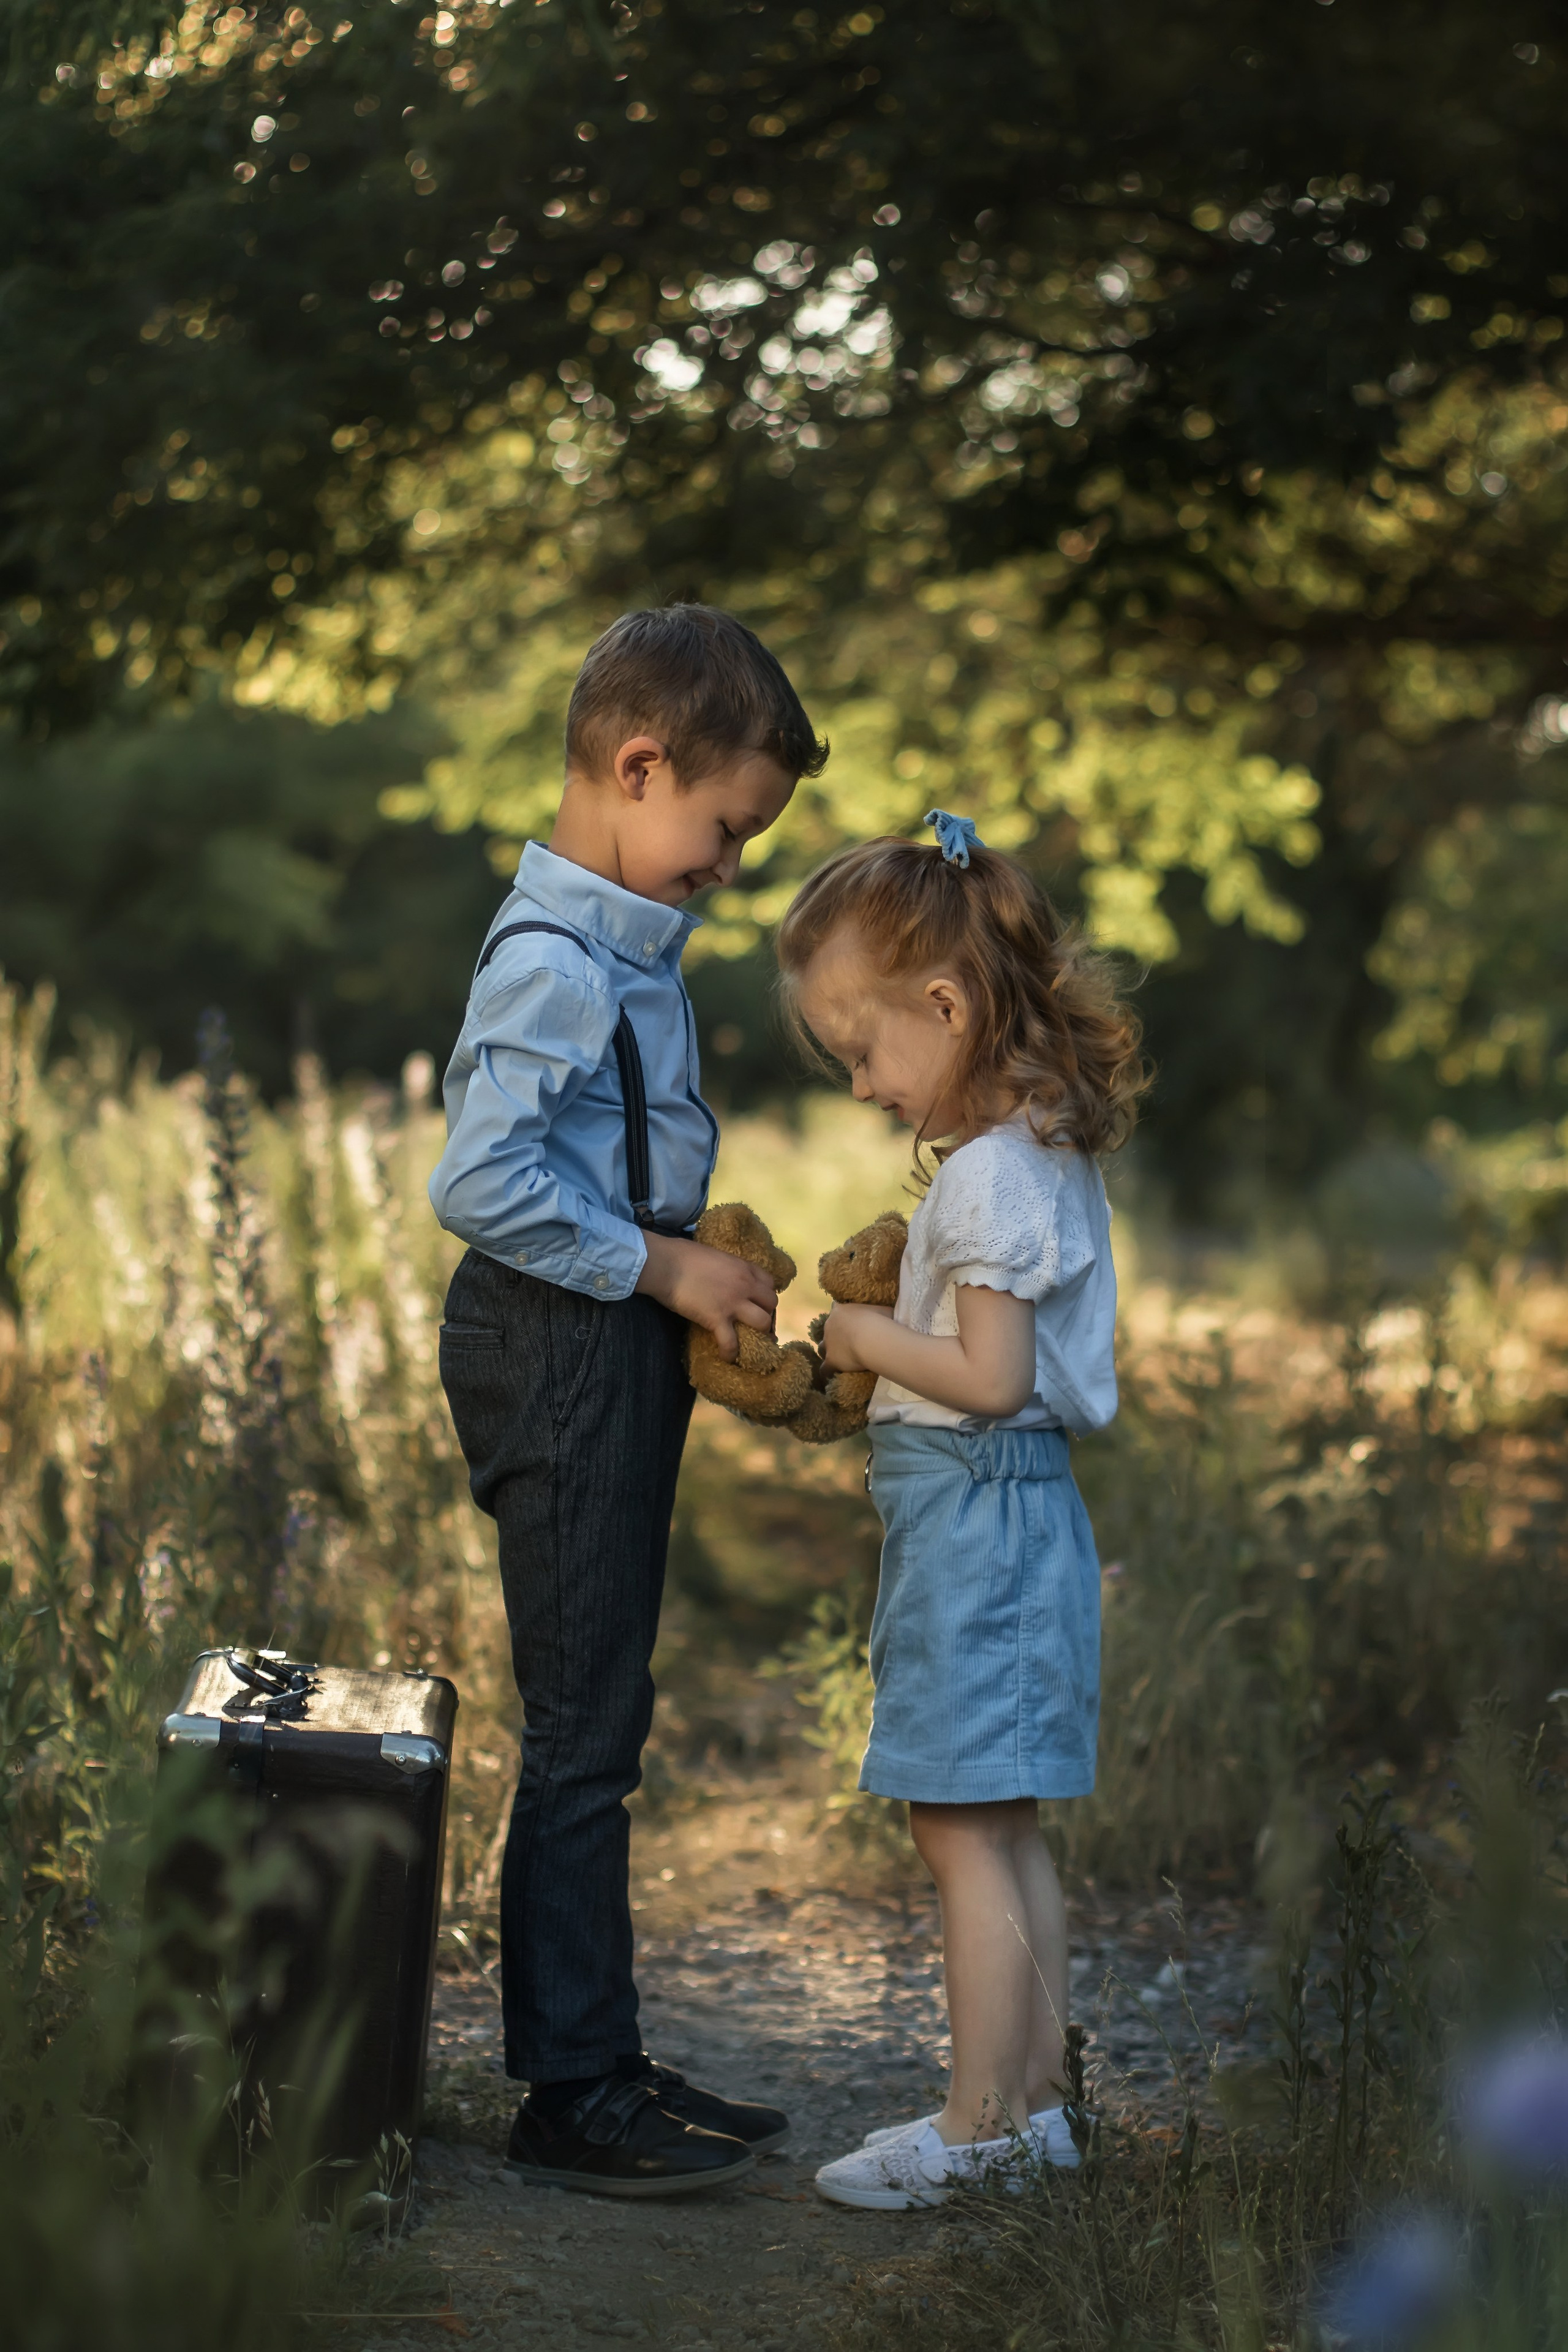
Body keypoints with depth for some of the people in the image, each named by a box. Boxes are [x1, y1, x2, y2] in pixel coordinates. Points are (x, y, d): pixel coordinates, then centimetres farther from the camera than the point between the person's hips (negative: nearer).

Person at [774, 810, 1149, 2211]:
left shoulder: (990, 1175, -18)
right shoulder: (1045, 1151, 11)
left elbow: (992, 1376, -23)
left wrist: (872, 1338, -9)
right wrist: (890, 1324, 9)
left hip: (977, 1514, -10)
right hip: (1017, 1510, 10)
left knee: (963, 1828, -3)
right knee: (1003, 1829, 15)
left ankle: (981, 2125, 3)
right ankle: (1035, 2099, 22)